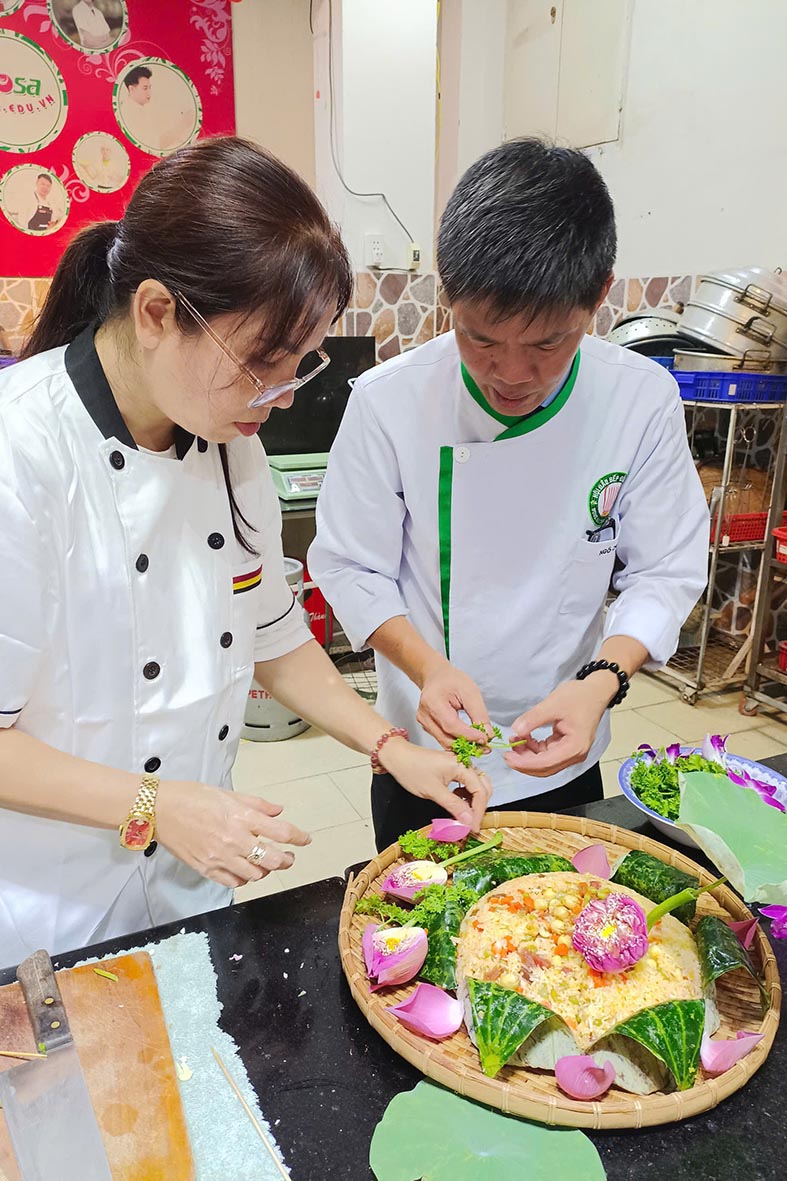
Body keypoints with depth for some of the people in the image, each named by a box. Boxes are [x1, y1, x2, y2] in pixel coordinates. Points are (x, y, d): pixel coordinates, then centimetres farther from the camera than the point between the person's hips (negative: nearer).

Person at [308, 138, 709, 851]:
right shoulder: (390, 402, -20)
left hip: (564, 757, 2)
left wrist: (602, 680, -25)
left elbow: (667, 571, -8)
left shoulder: (643, 401, -15)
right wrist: (427, 666, -26)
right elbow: (349, 566, -11)